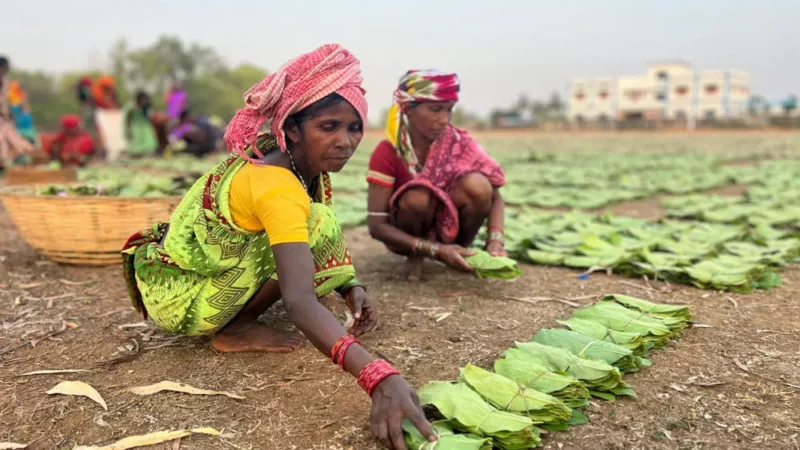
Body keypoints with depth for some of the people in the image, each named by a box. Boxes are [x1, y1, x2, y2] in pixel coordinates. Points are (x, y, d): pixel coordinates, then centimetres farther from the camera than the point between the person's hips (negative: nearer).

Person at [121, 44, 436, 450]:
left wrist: (351, 289, -15)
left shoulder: (306, 166, -4)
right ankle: (235, 330, -8)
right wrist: (377, 375, -53)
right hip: (177, 298, -9)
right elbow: (299, 302, -42)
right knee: (319, 232, -23)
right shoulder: (276, 186, -31)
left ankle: (235, 319, 8)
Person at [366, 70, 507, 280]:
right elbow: (377, 225, -24)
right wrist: (436, 249, -32)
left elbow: (494, 196, -10)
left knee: (476, 184, -27)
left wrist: (495, 241, -30)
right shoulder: (386, 153, -22)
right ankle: (415, 257, -4)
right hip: (409, 238, -2)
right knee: (417, 198, -35)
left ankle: (464, 251, -2)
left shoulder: (459, 142, -14)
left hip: (450, 226, 2)